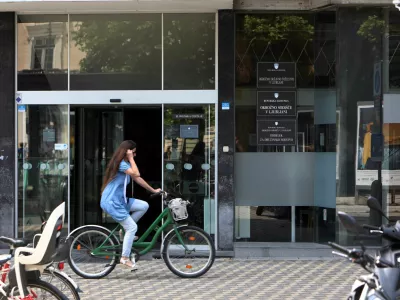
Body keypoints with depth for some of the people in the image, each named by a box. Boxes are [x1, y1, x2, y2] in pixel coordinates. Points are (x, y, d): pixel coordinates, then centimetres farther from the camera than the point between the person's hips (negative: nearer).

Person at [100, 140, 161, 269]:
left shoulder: (125, 163, 14)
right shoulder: (120, 164, -17)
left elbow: (138, 179, 18)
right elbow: (136, 174, -29)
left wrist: (153, 190, 19)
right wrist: (131, 158, -19)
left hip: (120, 200, 9)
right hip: (112, 202, -9)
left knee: (144, 206, 1)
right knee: (132, 227, -8)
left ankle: (125, 230, 10)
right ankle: (125, 258, 0)